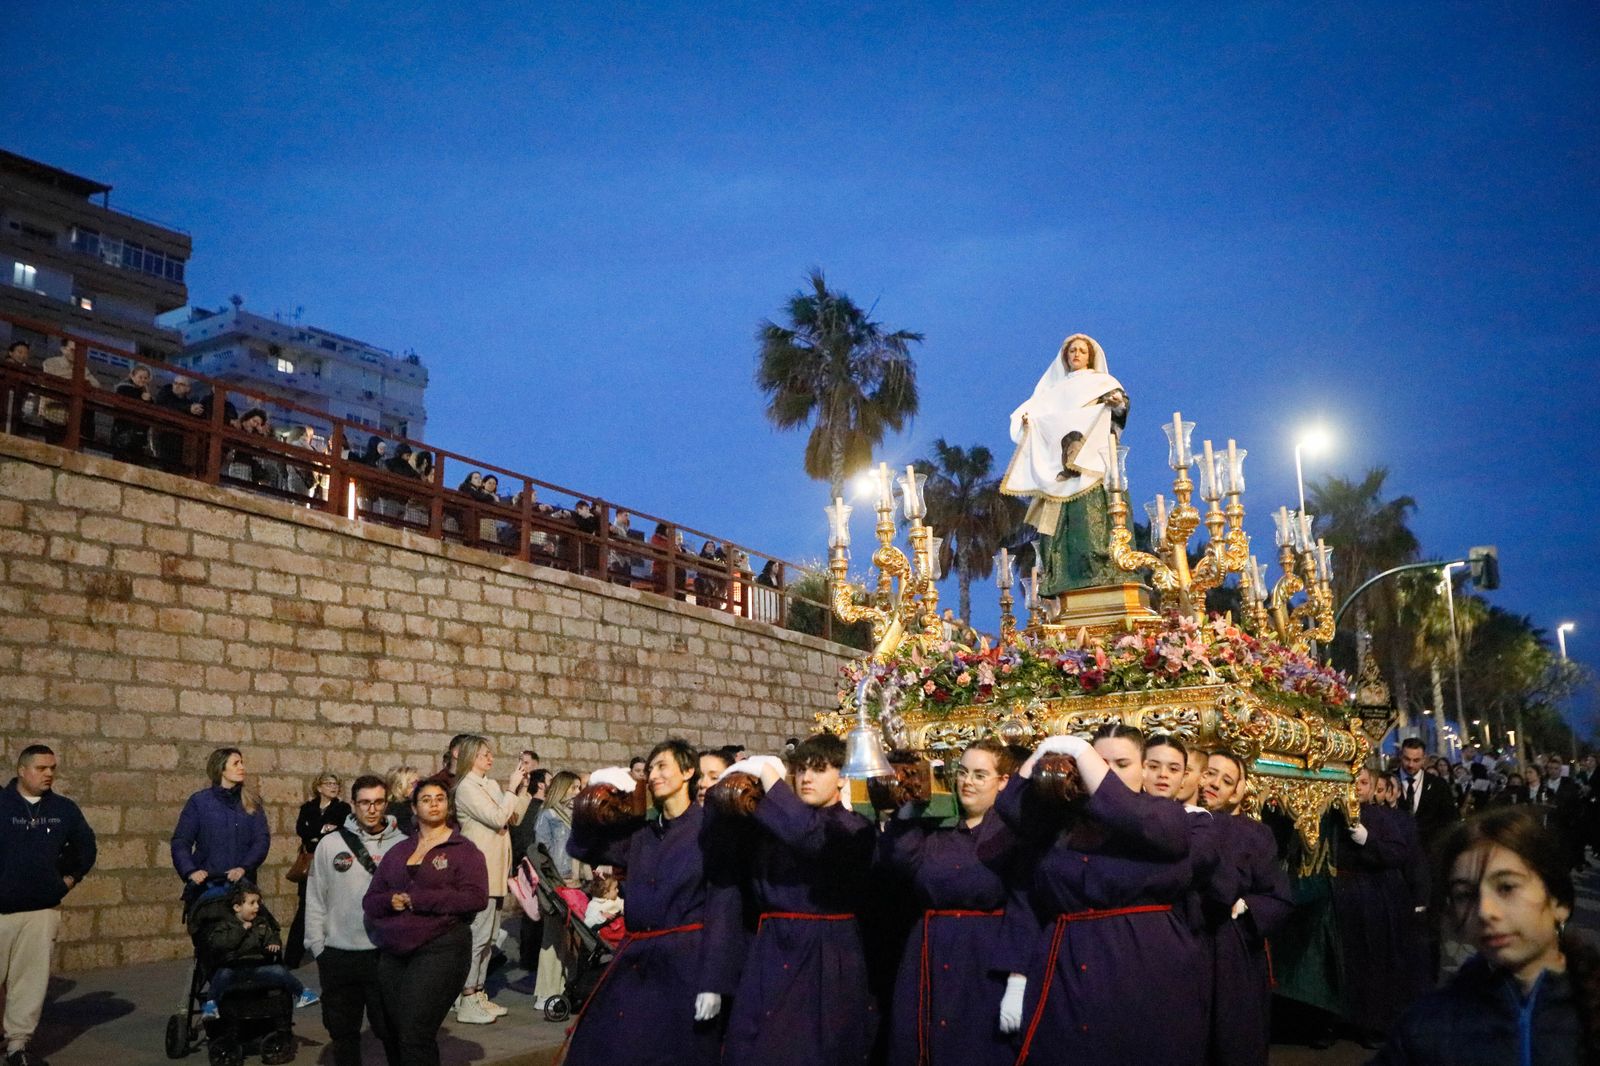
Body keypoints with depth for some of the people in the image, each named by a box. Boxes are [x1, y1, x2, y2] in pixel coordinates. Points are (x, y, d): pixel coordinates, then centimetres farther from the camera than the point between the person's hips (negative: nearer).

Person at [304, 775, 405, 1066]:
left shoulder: (401, 845, -2)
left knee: (390, 1029, 4)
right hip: (338, 955, 2)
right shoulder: (331, 844, 2)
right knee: (342, 1030, 14)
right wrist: (317, 946, 1)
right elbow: (315, 899, 5)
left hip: (385, 954, -2)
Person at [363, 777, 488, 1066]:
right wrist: (390, 901, -12)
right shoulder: (397, 851, 15)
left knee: (415, 1037, -13)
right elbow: (370, 901, 12)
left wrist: (416, 899, -16)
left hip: (442, 949, -6)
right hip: (393, 954, 6)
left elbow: (476, 898, -15)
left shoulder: (464, 850, -1)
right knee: (396, 1034, 14)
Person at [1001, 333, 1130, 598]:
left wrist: (1116, 402, -21)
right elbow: (1038, 412, 16)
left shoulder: (1102, 382, 17)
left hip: (1092, 455, -4)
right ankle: (1067, 576, -13)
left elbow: (1122, 402, 1)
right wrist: (1026, 419, -6)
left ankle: (1099, 570, -25)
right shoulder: (1058, 389, 26)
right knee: (1060, 516, -8)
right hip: (1060, 461, 4)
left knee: (1090, 511, -18)